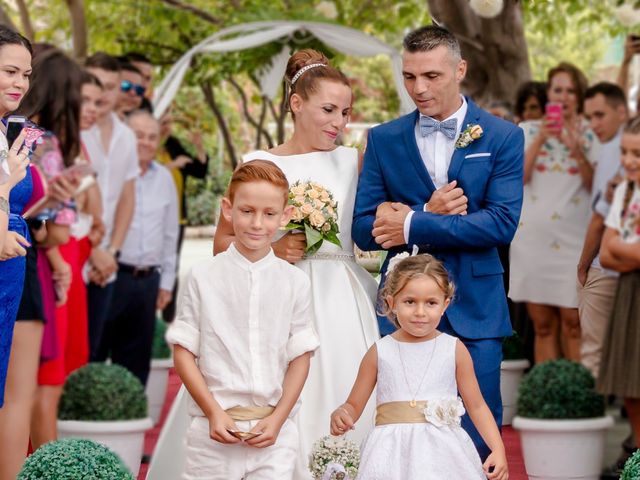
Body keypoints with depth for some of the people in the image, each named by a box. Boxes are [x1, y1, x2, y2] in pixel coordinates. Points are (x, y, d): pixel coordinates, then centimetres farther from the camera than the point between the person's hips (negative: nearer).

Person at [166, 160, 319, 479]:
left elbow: (300, 357, 5)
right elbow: (183, 352, 1)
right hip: (215, 429, -1)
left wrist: (277, 419, -6)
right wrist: (214, 413, -8)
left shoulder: (295, 282, 5)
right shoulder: (204, 278, 2)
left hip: (274, 430, 1)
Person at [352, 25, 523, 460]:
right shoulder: (384, 140, 7)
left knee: (477, 441, 1)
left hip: (473, 310, -1)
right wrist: (429, 211, -14)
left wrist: (413, 224, -14)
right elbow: (364, 229, 2)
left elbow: (502, 224, -11)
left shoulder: (502, 137, 1)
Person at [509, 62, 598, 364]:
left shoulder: (589, 134, 7)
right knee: (542, 324, 5)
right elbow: (520, 176, -3)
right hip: (532, 235, 2)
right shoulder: (528, 131, 10)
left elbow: (595, 185, -3)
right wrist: (540, 140, -12)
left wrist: (576, 149, -14)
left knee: (572, 322, -7)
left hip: (573, 237, -2)